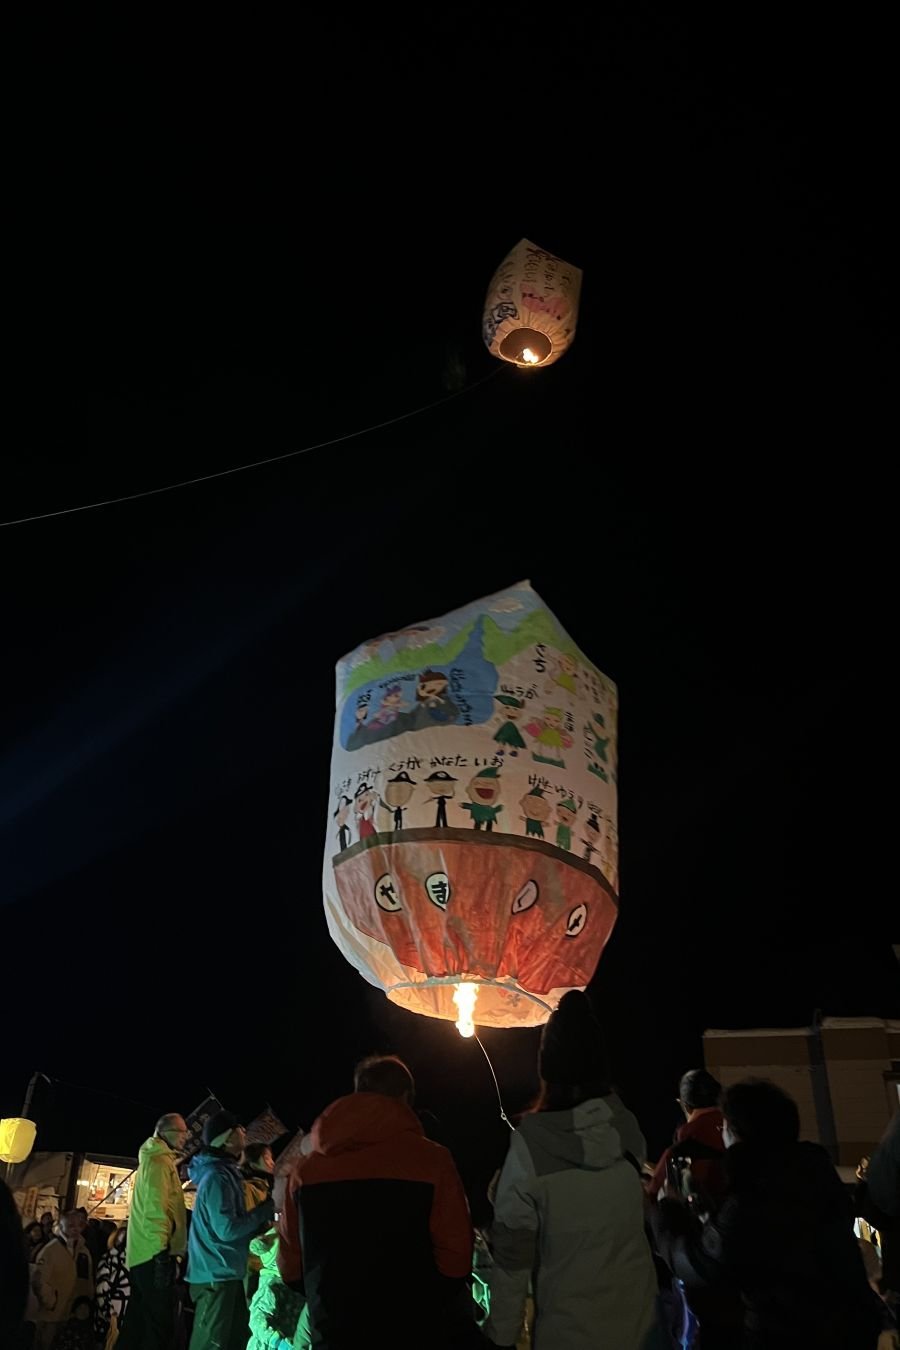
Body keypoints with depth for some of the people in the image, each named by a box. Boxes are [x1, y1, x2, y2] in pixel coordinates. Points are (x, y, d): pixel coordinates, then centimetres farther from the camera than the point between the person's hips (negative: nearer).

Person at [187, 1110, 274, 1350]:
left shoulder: (225, 1173, 13)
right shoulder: (217, 1177, -19)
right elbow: (227, 1229, -23)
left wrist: (263, 1216, 4)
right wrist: (267, 1208, -15)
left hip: (224, 1272, 10)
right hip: (216, 1275, -10)